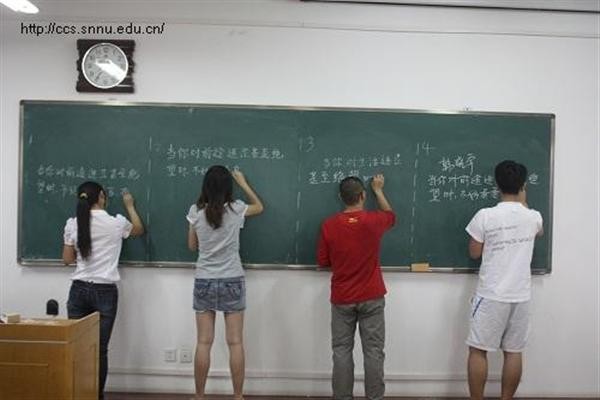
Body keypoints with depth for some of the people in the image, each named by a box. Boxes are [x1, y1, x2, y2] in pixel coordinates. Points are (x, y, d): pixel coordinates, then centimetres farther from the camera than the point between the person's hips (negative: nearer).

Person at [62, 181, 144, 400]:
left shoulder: (72, 224, 0)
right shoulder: (116, 223, -5)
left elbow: (67, 259, 5)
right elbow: (139, 230, 17)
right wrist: (130, 206, 28)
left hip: (79, 290, 2)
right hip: (105, 292, -2)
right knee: (100, 348, 4)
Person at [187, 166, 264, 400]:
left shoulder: (196, 211, -4)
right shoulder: (235, 209, -6)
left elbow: (192, 246, 9)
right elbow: (259, 207, 16)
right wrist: (243, 183, 22)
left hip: (204, 282, 1)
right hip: (232, 281, -1)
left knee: (204, 343, 6)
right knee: (235, 343, 4)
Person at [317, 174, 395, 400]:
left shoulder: (329, 225, -7)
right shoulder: (374, 221, -9)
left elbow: (322, 261, 1)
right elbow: (391, 216, 16)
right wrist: (378, 190, 25)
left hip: (341, 299, 1)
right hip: (371, 298, -1)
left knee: (342, 351, 9)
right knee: (373, 351, 7)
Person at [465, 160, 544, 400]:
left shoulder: (485, 216, -11)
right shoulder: (533, 217, 0)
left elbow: (474, 253, -2)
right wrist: (523, 203, 31)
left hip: (491, 296, -4)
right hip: (520, 296, 4)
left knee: (478, 351, 6)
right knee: (514, 352, 12)